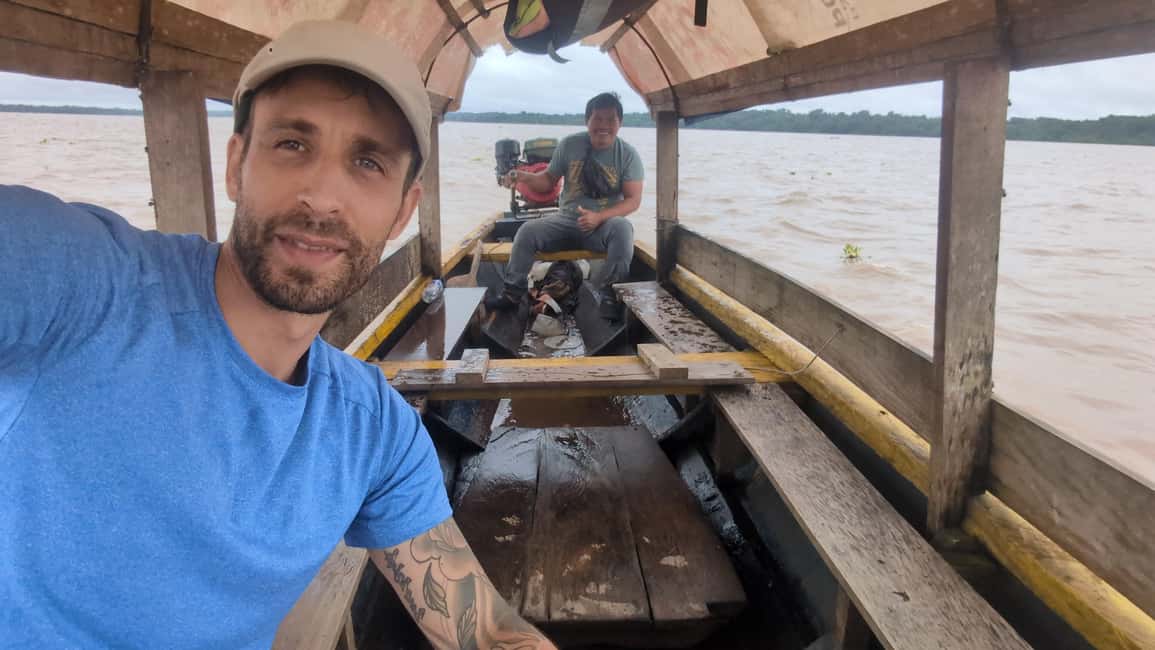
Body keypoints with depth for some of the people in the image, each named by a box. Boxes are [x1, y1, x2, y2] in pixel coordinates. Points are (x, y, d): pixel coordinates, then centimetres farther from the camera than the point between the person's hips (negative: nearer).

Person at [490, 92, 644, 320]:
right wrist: (523, 177, -14)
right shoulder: (569, 145, -1)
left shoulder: (628, 154, -6)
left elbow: (633, 200, -9)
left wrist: (599, 217, -25)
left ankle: (608, 293, -20)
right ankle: (513, 292, -2)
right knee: (527, 231, -21)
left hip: (605, 224, -2)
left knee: (622, 228, -36)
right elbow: (548, 181, 9)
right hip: (567, 221, 2)